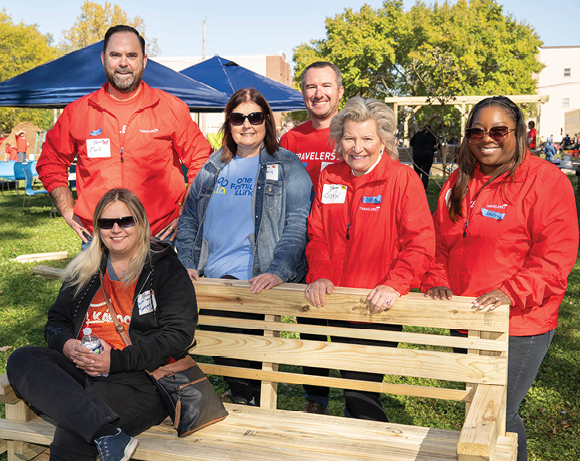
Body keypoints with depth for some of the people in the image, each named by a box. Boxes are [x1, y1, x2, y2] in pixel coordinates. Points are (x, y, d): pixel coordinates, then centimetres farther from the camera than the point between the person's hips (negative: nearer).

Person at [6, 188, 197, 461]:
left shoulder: (166, 268, 4)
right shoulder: (84, 270, 21)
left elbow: (178, 334, -5)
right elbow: (56, 320, 23)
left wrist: (115, 360, -16)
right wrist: (66, 345, -4)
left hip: (139, 377, -6)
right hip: (78, 369, 6)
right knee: (21, 359, -26)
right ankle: (106, 432, -38)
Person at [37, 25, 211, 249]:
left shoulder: (172, 108, 3)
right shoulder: (77, 112, 7)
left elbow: (201, 161, 7)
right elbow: (50, 162, 18)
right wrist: (68, 212, 7)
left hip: (157, 239, -1)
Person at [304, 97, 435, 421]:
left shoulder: (404, 178, -7)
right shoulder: (330, 178, 8)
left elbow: (420, 242, -11)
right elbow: (317, 234, 11)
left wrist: (395, 285, -23)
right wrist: (321, 275, -5)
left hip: (379, 308, -5)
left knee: (360, 394, -8)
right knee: (350, 383, 18)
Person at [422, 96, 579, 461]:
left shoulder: (546, 180, -10)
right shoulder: (459, 183, 9)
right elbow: (439, 242, 14)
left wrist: (511, 293, -24)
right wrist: (436, 281, -2)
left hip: (519, 326, -6)